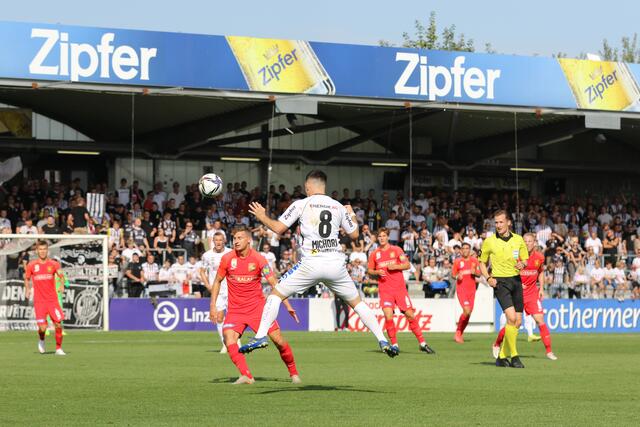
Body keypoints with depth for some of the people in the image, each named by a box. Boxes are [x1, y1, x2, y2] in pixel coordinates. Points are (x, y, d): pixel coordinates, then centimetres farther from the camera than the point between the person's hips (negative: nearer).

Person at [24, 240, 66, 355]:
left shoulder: (53, 264, 1)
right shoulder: (31, 265, 3)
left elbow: (60, 274, -12)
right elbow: (27, 278, 18)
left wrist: (61, 275, -33)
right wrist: (27, 289, 6)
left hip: (52, 299, 1)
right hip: (39, 301, -1)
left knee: (58, 325, -6)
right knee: (42, 328, -9)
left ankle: (58, 349, 12)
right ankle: (41, 341, 26)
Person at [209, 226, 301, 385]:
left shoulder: (258, 259, -8)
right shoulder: (227, 258, -4)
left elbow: (274, 283, -7)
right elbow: (217, 281, 9)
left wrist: (287, 306, -13)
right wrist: (213, 305, 1)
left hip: (258, 306, -1)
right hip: (235, 309, 1)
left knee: (279, 340, -5)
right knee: (229, 339, -24)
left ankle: (293, 373, 16)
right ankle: (246, 376, -24)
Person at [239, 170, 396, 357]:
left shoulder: (301, 204, 2)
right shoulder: (339, 207, 11)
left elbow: (278, 228, 0)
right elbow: (354, 235, 19)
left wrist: (262, 217, 19)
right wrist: (352, 215, 38)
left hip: (311, 263, -3)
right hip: (336, 264, 3)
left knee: (276, 293, 10)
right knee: (356, 301, 16)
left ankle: (260, 336, -2)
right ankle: (382, 341, 9)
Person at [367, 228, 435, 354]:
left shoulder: (396, 250, 5)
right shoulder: (374, 254, 8)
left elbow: (407, 265, 3)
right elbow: (369, 270, 15)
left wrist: (395, 266, -13)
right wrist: (377, 272, -6)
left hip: (400, 288, 0)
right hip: (385, 290, 0)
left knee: (410, 315, -4)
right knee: (388, 316, -18)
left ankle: (422, 343, 5)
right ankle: (394, 344, -4)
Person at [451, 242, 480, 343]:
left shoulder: (474, 260, 9)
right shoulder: (457, 261, 3)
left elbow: (479, 274, 12)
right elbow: (452, 275, 8)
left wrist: (474, 272, -10)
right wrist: (457, 276, -14)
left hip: (471, 289, 4)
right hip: (461, 289, -4)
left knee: (469, 313, 3)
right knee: (467, 310, -19)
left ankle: (459, 334, 16)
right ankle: (458, 333, -5)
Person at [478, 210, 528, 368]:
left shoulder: (518, 240, 6)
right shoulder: (489, 241, -1)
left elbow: (525, 259, 15)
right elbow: (482, 263, 9)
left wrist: (522, 264, -8)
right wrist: (488, 278, -7)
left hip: (516, 280, 4)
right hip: (500, 281, -4)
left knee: (517, 322, 3)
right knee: (511, 317, -20)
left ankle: (502, 356, 15)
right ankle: (514, 356, -13)